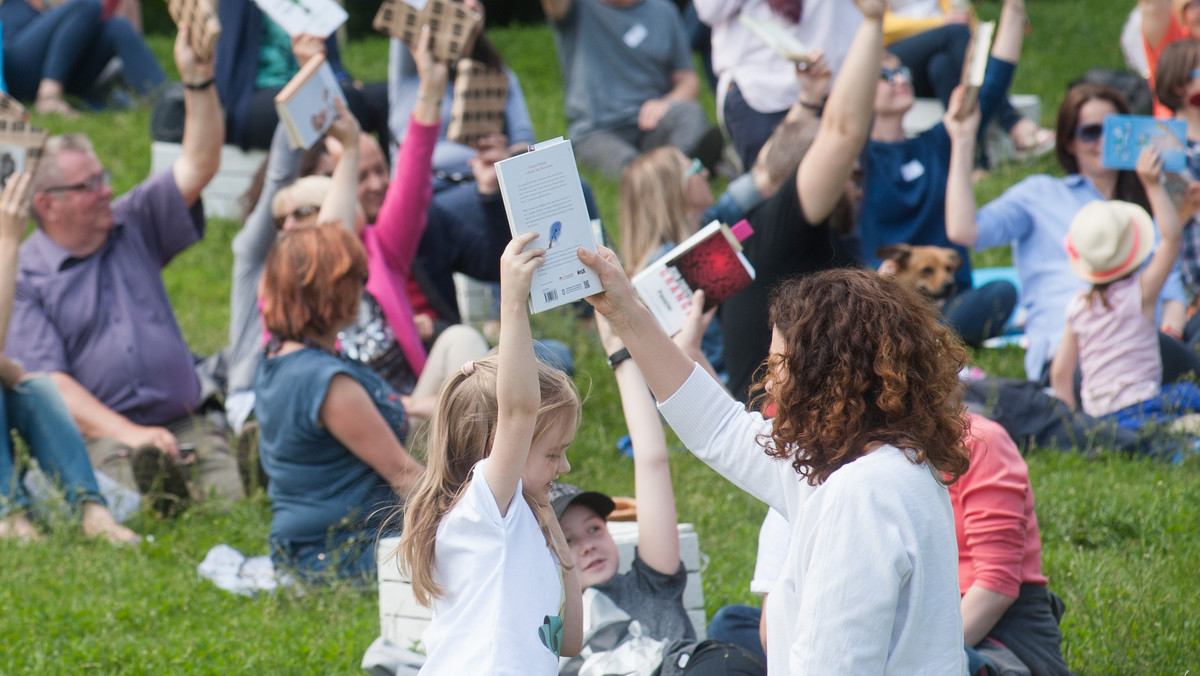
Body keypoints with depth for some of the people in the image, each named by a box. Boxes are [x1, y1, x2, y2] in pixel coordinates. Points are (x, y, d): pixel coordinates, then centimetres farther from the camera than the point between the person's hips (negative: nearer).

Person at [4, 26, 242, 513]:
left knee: (230, 500, -26)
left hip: (189, 422, 4)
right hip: (101, 434, -4)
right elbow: (49, 383, -7)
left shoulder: (133, 225, 17)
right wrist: (128, 434, -20)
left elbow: (198, 167, 12)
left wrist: (198, 80, -1)